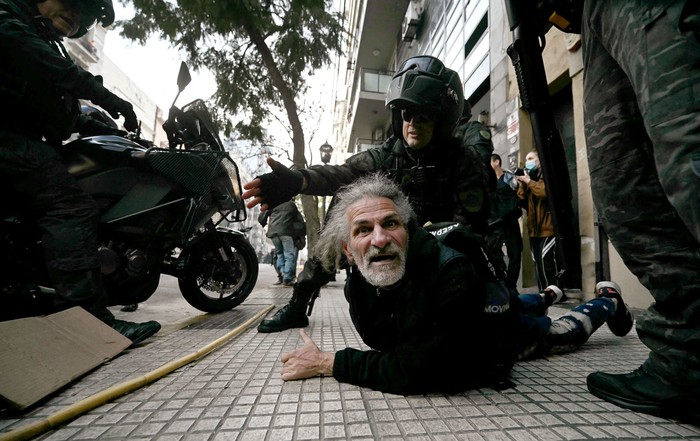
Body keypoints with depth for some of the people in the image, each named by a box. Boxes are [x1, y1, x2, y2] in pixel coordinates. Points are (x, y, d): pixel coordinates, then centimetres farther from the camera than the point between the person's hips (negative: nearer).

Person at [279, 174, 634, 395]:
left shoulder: (452, 272, -50)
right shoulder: (356, 289, -31)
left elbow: (421, 370, -51)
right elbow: (385, 343, -11)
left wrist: (328, 363, -44)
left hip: (505, 327, -5)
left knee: (567, 333, 28)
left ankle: (607, 300, 57)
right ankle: (544, 297, 68)